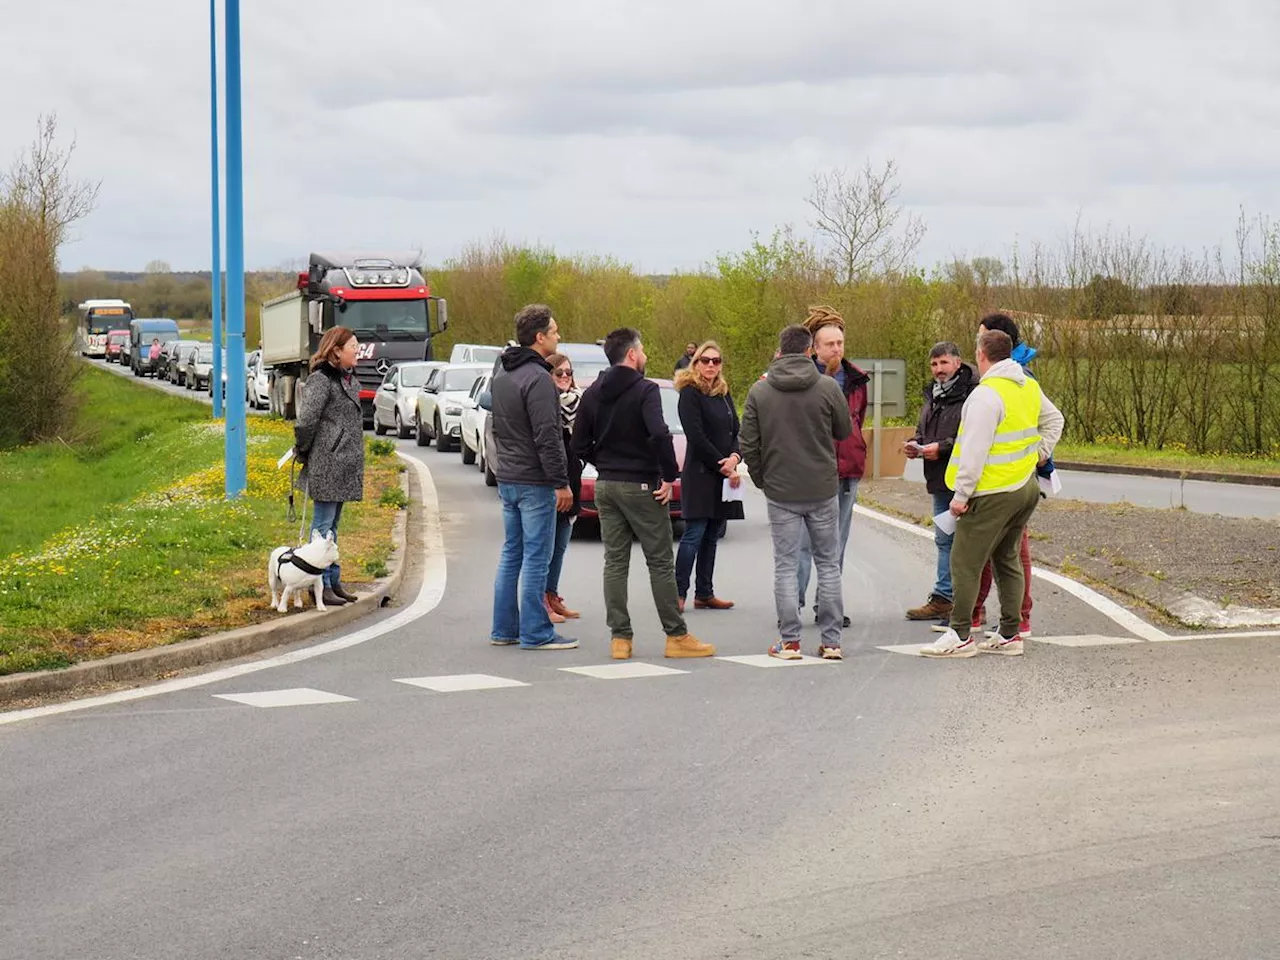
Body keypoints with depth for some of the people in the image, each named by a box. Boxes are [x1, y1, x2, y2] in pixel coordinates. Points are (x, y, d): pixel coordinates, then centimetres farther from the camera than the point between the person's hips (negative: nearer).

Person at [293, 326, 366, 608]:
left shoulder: (350, 378, 14)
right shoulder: (321, 380, -15)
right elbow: (305, 421, -20)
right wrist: (303, 453, -9)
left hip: (345, 465, 9)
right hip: (327, 464, -9)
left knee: (332, 524, 16)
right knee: (323, 524, -3)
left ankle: (333, 580, 23)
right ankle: (321, 585, 1)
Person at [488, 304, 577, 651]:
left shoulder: (502, 376, 13)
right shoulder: (537, 378, -17)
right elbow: (547, 437, -20)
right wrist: (561, 482, -17)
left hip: (507, 478, 9)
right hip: (534, 482, -9)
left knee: (511, 554, 13)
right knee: (536, 557, -5)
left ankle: (504, 629, 16)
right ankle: (535, 633, -3)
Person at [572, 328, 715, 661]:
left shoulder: (592, 394, 7)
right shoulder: (644, 390, -13)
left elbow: (580, 445, 6)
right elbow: (659, 434, -27)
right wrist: (669, 476, -18)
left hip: (605, 485, 6)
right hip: (640, 486, -6)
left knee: (615, 562, 8)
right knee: (660, 563, 1)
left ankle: (619, 637, 6)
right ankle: (676, 636, 4)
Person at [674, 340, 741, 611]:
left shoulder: (724, 394, 16)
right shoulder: (690, 394, -6)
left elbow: (735, 431, 14)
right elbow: (696, 436, -13)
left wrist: (735, 457, -7)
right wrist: (723, 466, -12)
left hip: (724, 475, 7)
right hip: (699, 474, -7)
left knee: (711, 536, 9)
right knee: (694, 534, -10)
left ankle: (704, 593, 13)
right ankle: (678, 592, -8)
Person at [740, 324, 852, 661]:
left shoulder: (759, 391, -3)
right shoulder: (827, 387, -7)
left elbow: (748, 444, -2)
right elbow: (844, 430, 5)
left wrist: (761, 479, 11)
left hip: (780, 491, 0)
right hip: (823, 490, 0)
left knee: (785, 566, 5)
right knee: (829, 564, 9)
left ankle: (789, 641, 4)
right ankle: (831, 641, 9)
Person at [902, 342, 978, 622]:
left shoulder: (970, 395, -14)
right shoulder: (933, 395, 16)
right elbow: (923, 430, 28)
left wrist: (942, 447, -21)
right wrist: (915, 444, 7)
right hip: (940, 482, 10)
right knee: (945, 541, 16)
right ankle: (943, 598, 24)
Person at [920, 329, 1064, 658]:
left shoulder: (986, 394, -18)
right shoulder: (1030, 387, 9)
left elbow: (975, 450, -21)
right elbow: (1054, 419, 26)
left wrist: (961, 494, -17)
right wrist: (1041, 453, 23)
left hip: (993, 493, -9)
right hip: (1026, 487, 9)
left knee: (965, 562, -2)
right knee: (1007, 560, 16)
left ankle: (960, 636, -1)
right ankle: (1009, 636, 17)